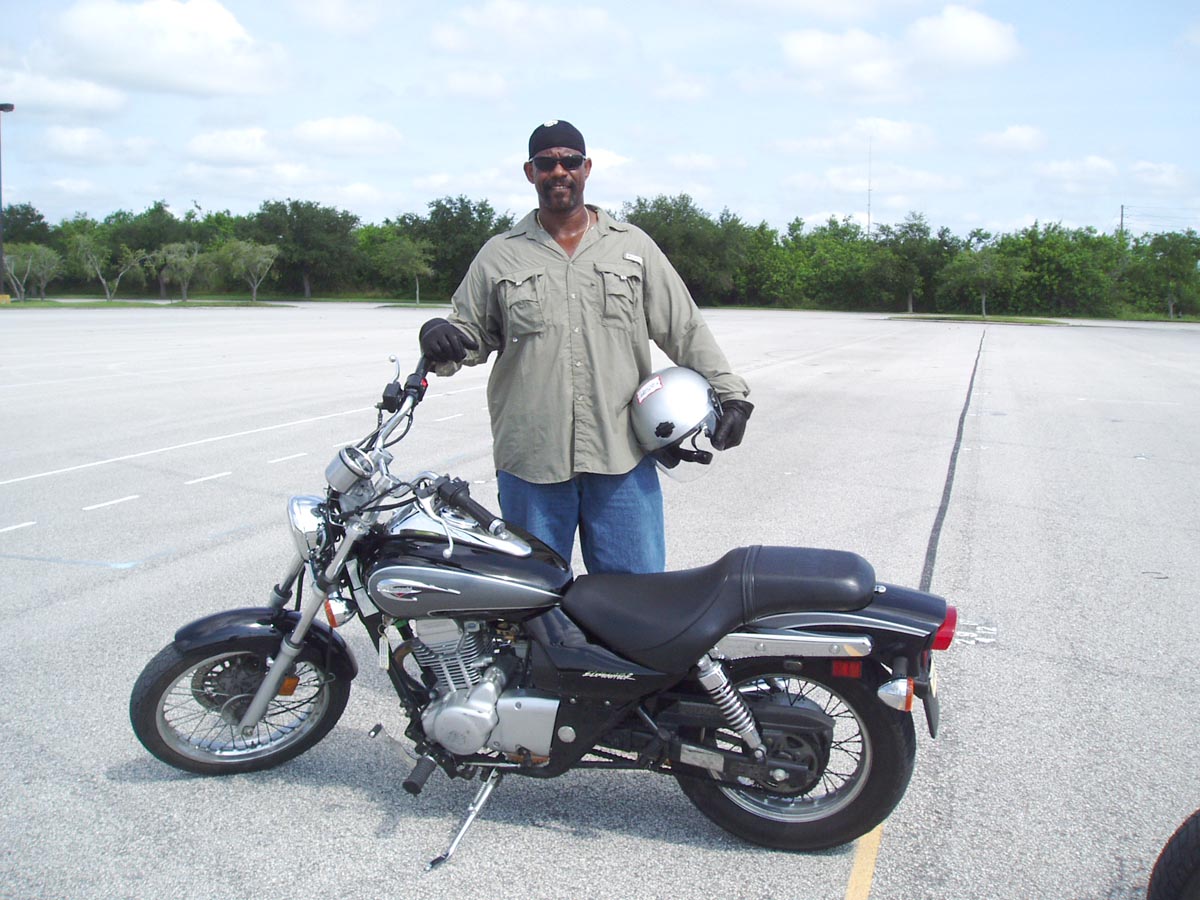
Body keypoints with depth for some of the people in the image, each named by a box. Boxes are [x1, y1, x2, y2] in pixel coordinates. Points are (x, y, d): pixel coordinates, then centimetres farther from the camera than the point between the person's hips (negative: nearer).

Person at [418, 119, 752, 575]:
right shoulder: (499, 255, 10)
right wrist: (439, 339, -11)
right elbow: (469, 332, 12)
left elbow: (684, 328, 11)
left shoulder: (633, 246, 11)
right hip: (530, 465, 0)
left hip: (622, 461, 0)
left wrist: (729, 393, 4)